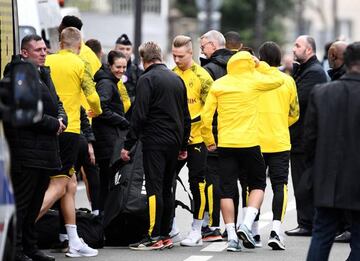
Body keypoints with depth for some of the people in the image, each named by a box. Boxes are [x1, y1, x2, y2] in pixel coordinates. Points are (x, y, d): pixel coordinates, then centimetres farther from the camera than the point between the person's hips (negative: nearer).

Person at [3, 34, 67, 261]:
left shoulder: (43, 74, 19)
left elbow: (57, 104, 23)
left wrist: (61, 120, 1)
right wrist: (53, 124, -15)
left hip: (45, 151, 9)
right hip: (27, 151, -9)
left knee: (36, 202, 14)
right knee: (21, 201, -6)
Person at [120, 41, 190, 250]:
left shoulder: (147, 79, -7)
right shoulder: (177, 79, 14)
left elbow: (139, 115, -14)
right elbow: (186, 116, 18)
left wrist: (128, 145, -10)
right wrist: (184, 145, 23)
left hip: (155, 141, -7)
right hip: (174, 142, 7)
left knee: (154, 188, -7)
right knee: (167, 189, 12)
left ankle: (154, 237, -9)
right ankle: (166, 235, 14)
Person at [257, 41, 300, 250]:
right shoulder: (287, 81, -1)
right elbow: (294, 114, 6)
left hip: (254, 141, 1)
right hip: (280, 142, 0)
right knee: (280, 186, 1)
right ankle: (276, 229, -14)